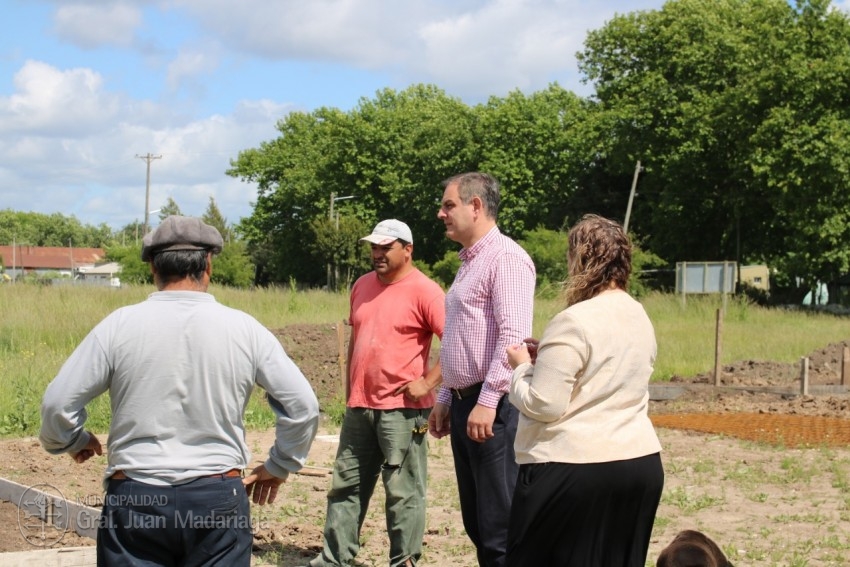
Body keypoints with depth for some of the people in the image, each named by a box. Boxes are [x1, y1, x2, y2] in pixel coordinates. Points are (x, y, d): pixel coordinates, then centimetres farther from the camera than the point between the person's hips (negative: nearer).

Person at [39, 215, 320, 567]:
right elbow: (303, 406, 0)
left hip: (135, 499, 0)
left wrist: (74, 442, 18)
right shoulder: (243, 328, -2)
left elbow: (57, 405, -3)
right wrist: (278, 467, 15)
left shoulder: (120, 325, -4)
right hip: (218, 497, 1)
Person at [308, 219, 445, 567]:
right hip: (359, 407, 7)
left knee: (403, 492, -1)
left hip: (401, 409, -7)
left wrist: (428, 382, -18)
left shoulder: (424, 292, -11)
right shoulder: (362, 286, 12)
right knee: (346, 484, 12)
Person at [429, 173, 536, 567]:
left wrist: (487, 401, -24)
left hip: (493, 405, -10)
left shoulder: (505, 257, -11)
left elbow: (513, 336, -21)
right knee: (476, 520, 13)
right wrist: (445, 398, 21)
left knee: (500, 523, -6)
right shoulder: (468, 261, 19)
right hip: (464, 402, 10)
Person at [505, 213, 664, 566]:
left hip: (573, 470, -8)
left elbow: (542, 405, -18)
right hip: (641, 464, 8)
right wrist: (547, 356, 17)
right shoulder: (640, 317, 10)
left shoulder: (574, 322, -16)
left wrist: (522, 367, 0)